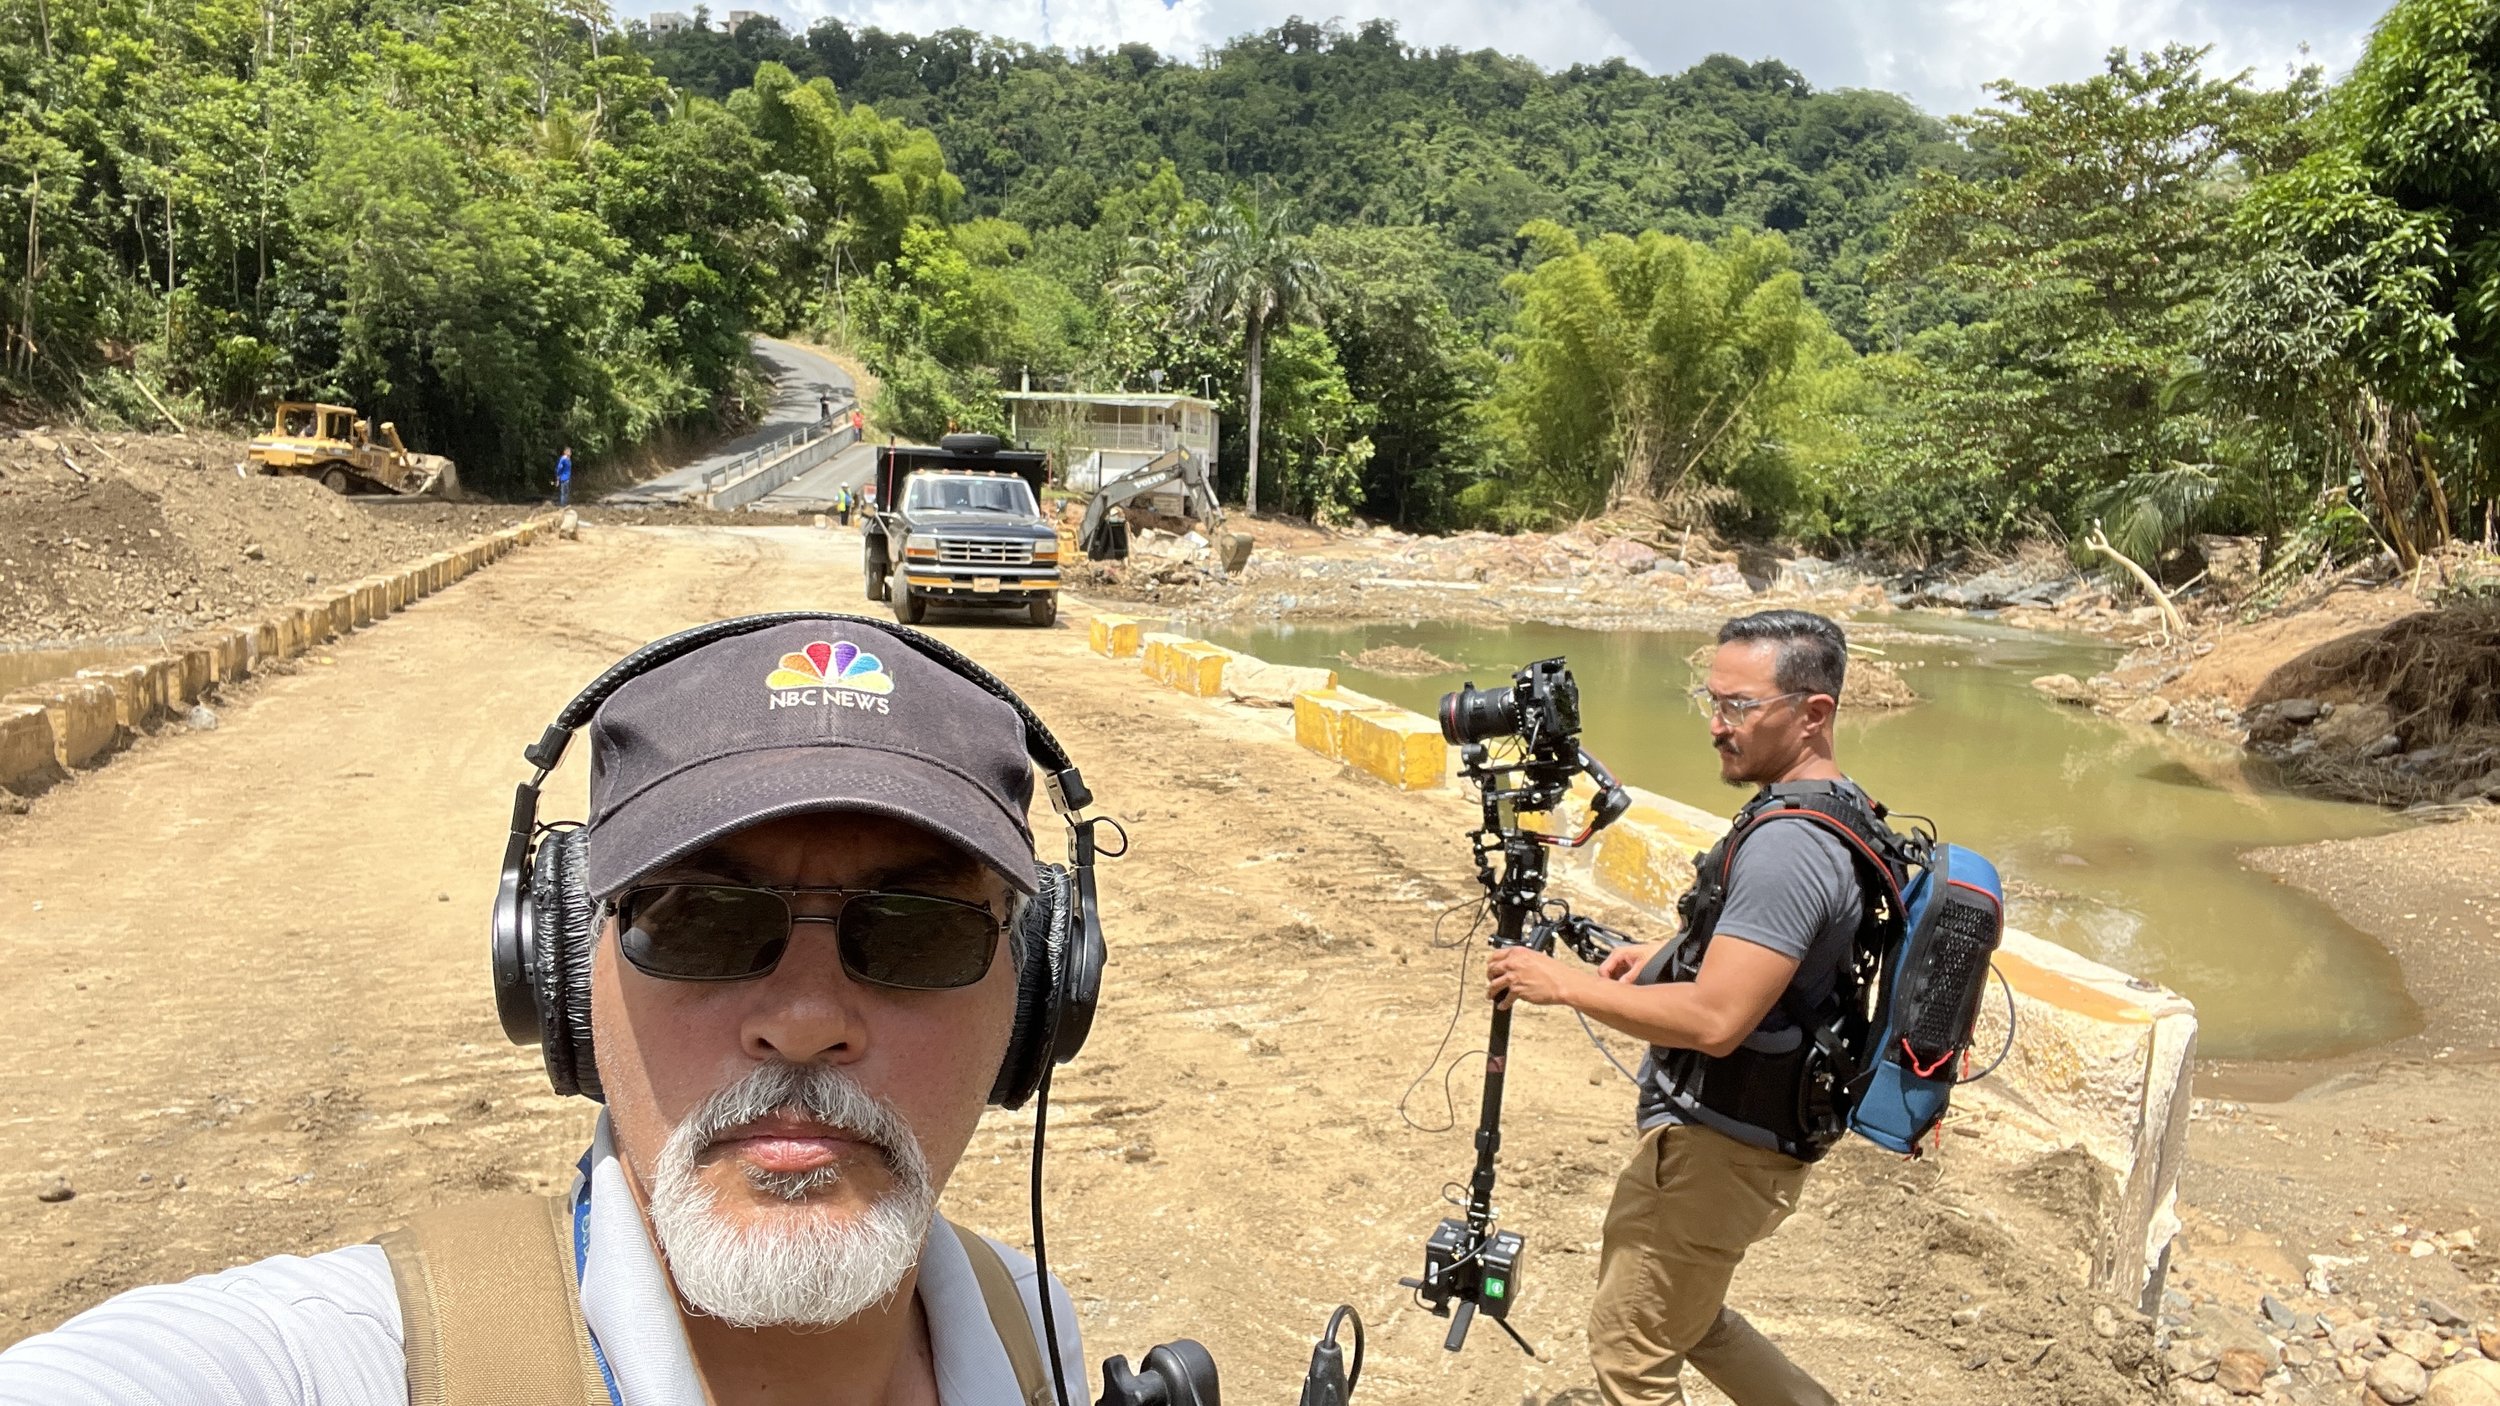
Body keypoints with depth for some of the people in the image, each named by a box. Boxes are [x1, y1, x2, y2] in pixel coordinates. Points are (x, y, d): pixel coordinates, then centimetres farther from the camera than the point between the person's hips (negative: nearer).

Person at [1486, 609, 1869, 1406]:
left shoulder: (1787, 845, -27)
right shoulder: (1843, 810, 5)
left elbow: (1715, 1021, -32)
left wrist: (1563, 984, -22)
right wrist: (1674, 953, 10)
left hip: (1718, 1149, -10)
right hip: (1750, 1129, 10)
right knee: (1683, 1311, 27)